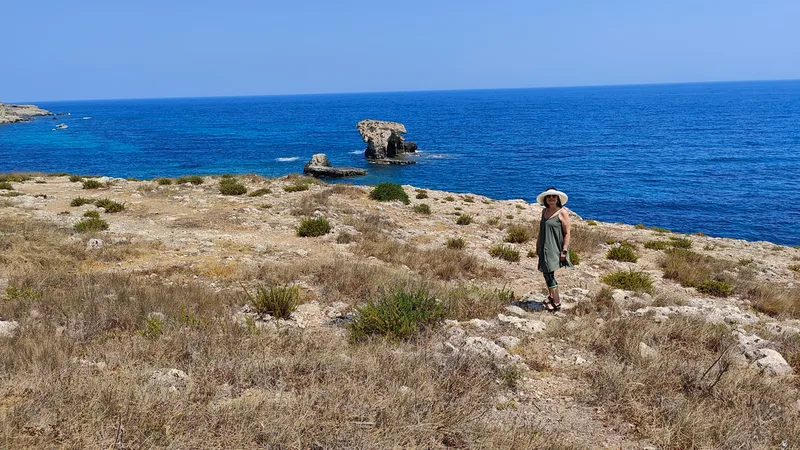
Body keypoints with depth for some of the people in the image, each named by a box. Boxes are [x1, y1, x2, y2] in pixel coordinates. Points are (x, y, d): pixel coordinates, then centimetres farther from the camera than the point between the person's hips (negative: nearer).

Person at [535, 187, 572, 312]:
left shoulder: (562, 212, -9)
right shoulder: (544, 211, 11)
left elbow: (567, 233, -11)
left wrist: (564, 251, -15)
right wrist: (537, 246, 20)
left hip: (555, 248, -7)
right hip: (544, 248, 7)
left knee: (549, 273, -10)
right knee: (547, 273, 13)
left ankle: (556, 303, -4)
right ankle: (552, 296, 29)